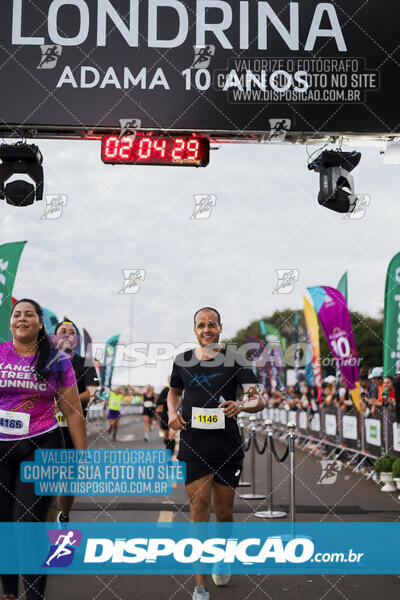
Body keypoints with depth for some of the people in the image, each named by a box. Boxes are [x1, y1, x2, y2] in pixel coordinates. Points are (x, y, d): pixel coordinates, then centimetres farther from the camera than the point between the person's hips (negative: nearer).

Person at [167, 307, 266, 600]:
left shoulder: (235, 361, -1)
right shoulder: (182, 361, 6)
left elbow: (259, 400, -6)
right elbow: (174, 391, 24)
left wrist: (241, 406, -27)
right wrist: (172, 412, 3)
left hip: (228, 448, 0)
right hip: (194, 447, 0)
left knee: (224, 512, 10)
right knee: (199, 510, -7)